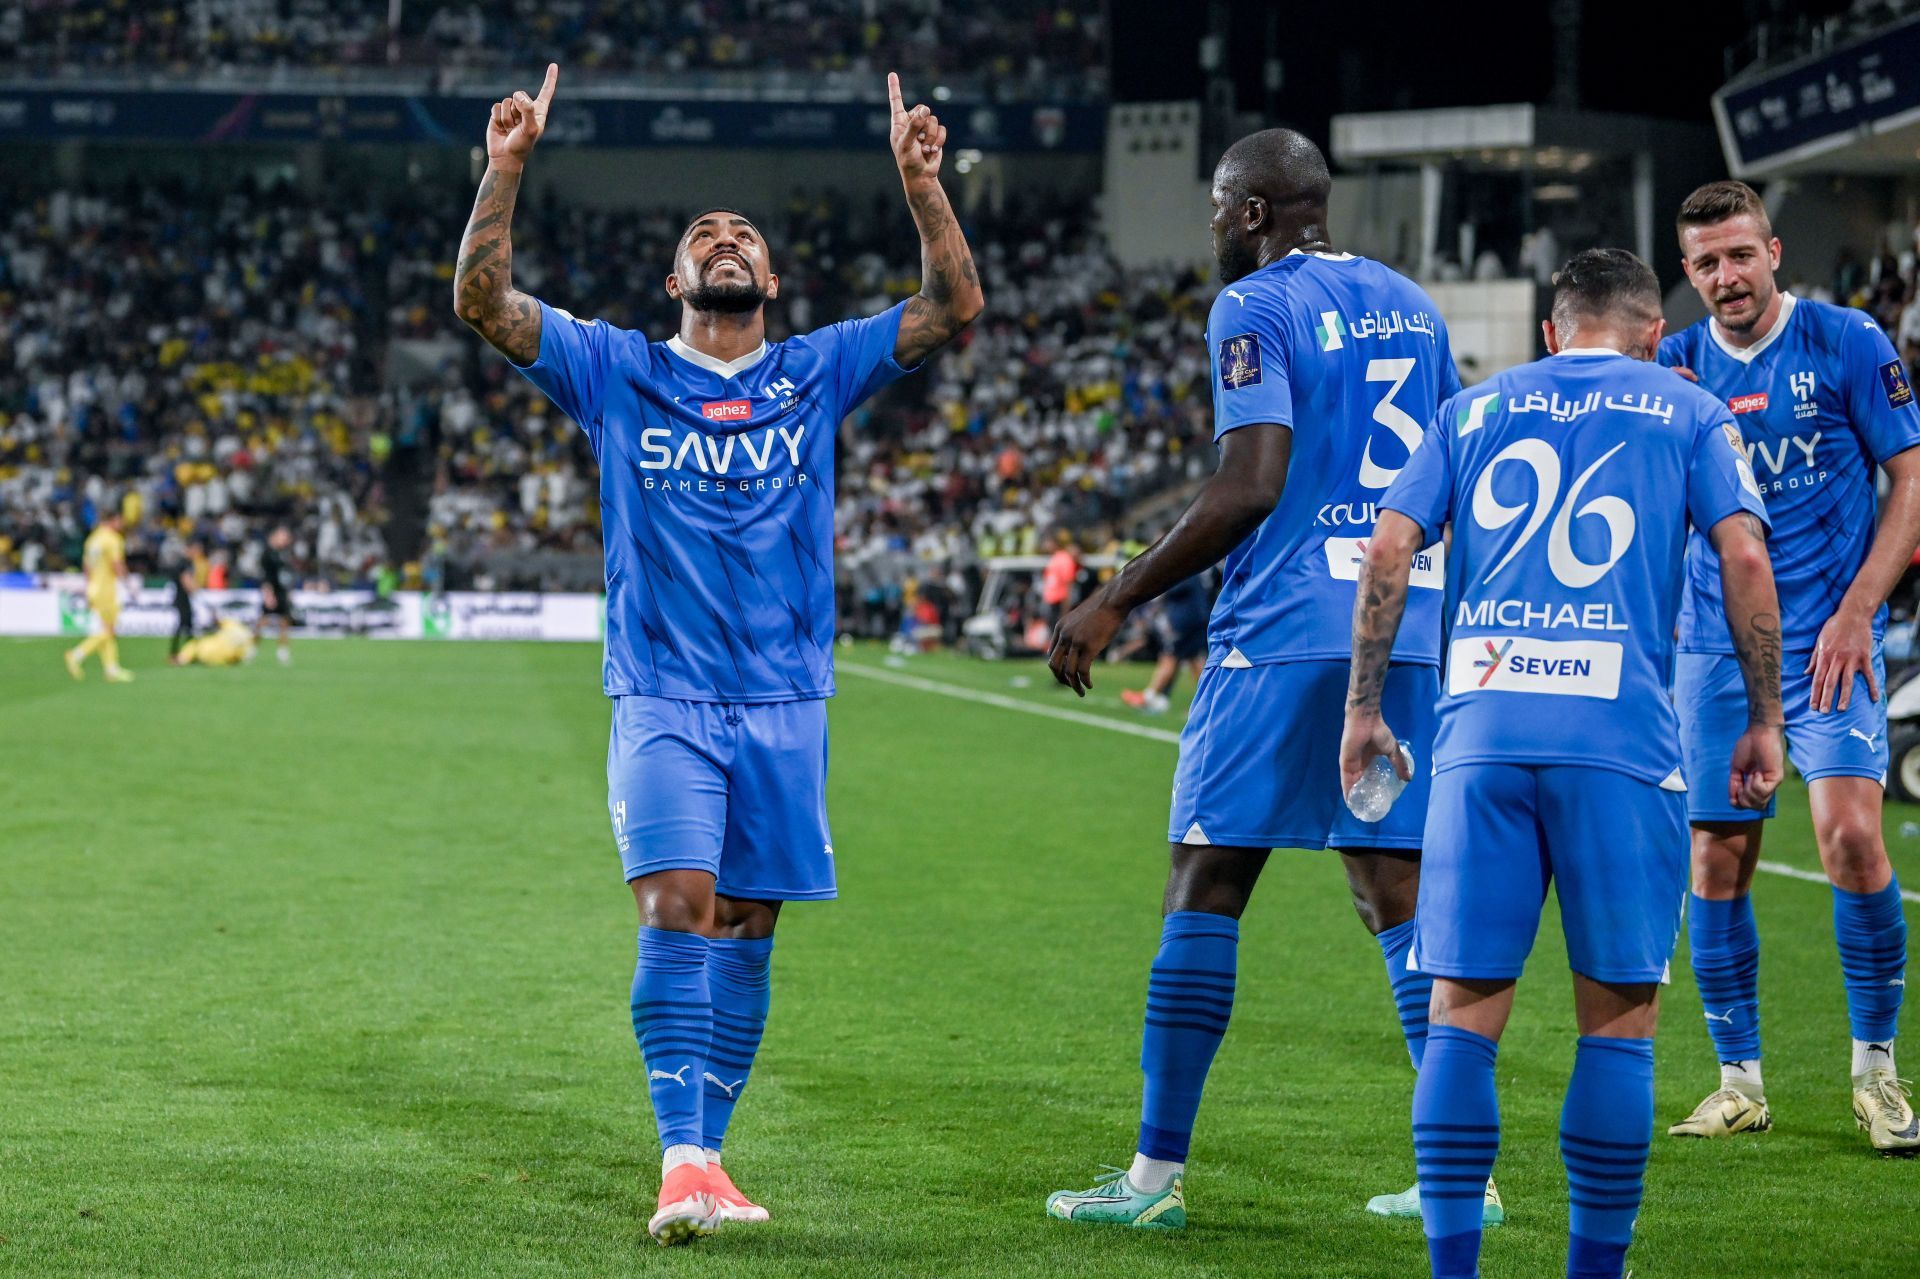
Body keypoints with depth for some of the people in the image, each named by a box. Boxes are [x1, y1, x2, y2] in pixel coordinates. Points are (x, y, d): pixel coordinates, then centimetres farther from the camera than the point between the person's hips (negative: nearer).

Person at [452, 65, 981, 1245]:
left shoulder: (820, 373, 10)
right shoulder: (615, 371, 7)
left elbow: (956, 307, 3)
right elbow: (482, 299, 0)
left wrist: (921, 182, -9)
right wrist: (506, 169, -11)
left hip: (785, 703, 2)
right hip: (663, 699, -2)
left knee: (745, 928, 4)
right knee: (677, 910, -16)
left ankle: (704, 1157, 12)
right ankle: (682, 1160, -20)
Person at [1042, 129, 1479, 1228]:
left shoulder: (1255, 308, -6)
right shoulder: (1411, 305, 16)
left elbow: (1251, 488, -16)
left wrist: (1117, 601, -11)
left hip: (1284, 632, -6)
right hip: (1410, 631, 7)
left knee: (1206, 885, 0)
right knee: (1401, 887, 8)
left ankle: (1158, 1172, 1)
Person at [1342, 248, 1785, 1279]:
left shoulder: (1473, 410, 19)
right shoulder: (1686, 413, 13)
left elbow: (1389, 549, 10)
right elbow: (1743, 557, 1)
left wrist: (1363, 707, 15)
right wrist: (1763, 720, 7)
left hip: (1481, 729, 2)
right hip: (1620, 734, -2)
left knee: (1464, 1010, 4)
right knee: (1618, 1016, 5)